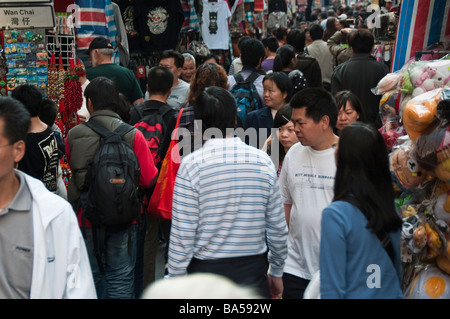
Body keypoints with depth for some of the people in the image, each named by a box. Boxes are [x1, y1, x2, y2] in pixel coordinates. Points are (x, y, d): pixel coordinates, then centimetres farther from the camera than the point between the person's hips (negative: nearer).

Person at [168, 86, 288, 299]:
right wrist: (276, 272, 17)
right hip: (254, 269, 3)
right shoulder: (263, 161, -2)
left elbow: (183, 233, -10)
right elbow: (278, 227, 4)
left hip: (206, 271, -2)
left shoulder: (191, 164, -10)